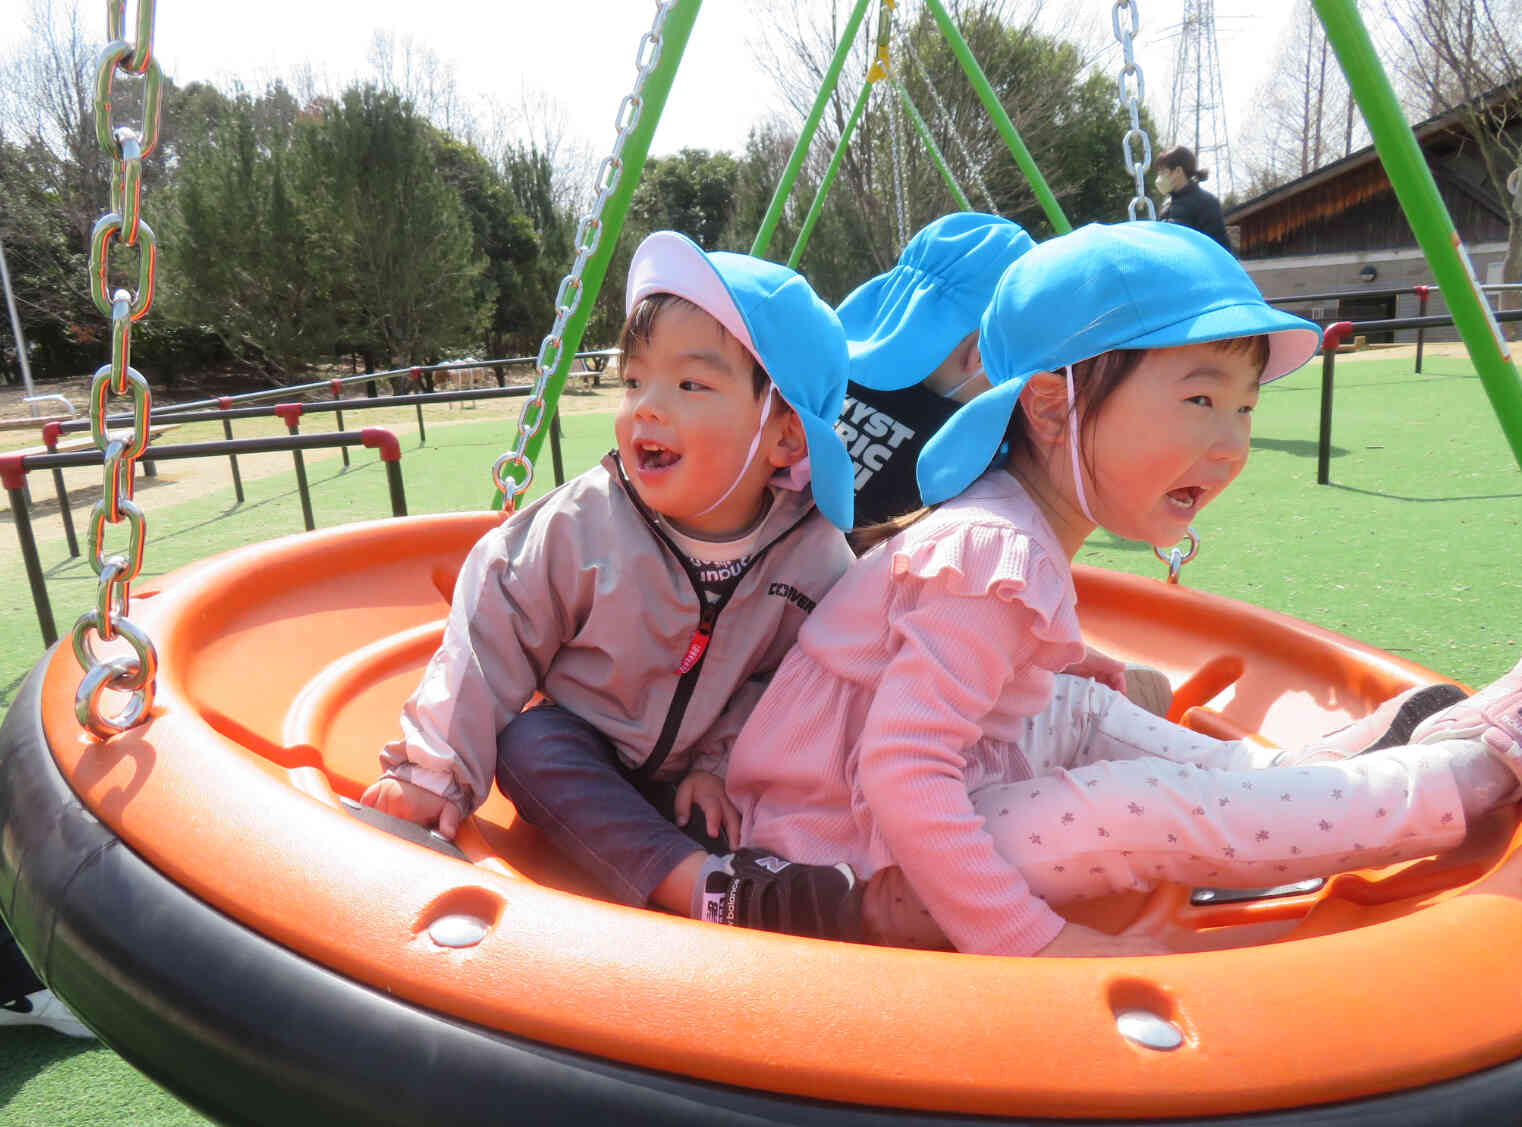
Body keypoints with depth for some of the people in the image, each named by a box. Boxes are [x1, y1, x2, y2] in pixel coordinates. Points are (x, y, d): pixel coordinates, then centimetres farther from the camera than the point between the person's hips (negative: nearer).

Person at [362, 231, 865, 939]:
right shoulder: (582, 525, -19)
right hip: (588, 750, -1)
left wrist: (725, 767, -13)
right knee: (527, 742, -30)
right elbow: (493, 643, -14)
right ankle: (703, 886, -39)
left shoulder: (815, 560, -17)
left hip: (697, 774, 1)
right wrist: (435, 773, -15)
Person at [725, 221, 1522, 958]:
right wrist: (1034, 941, -29)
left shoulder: (1023, 524, 3)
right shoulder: (997, 556, -27)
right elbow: (899, 777, -33)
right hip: (868, 872, -10)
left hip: (930, 805, 10)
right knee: (1163, 813, -17)